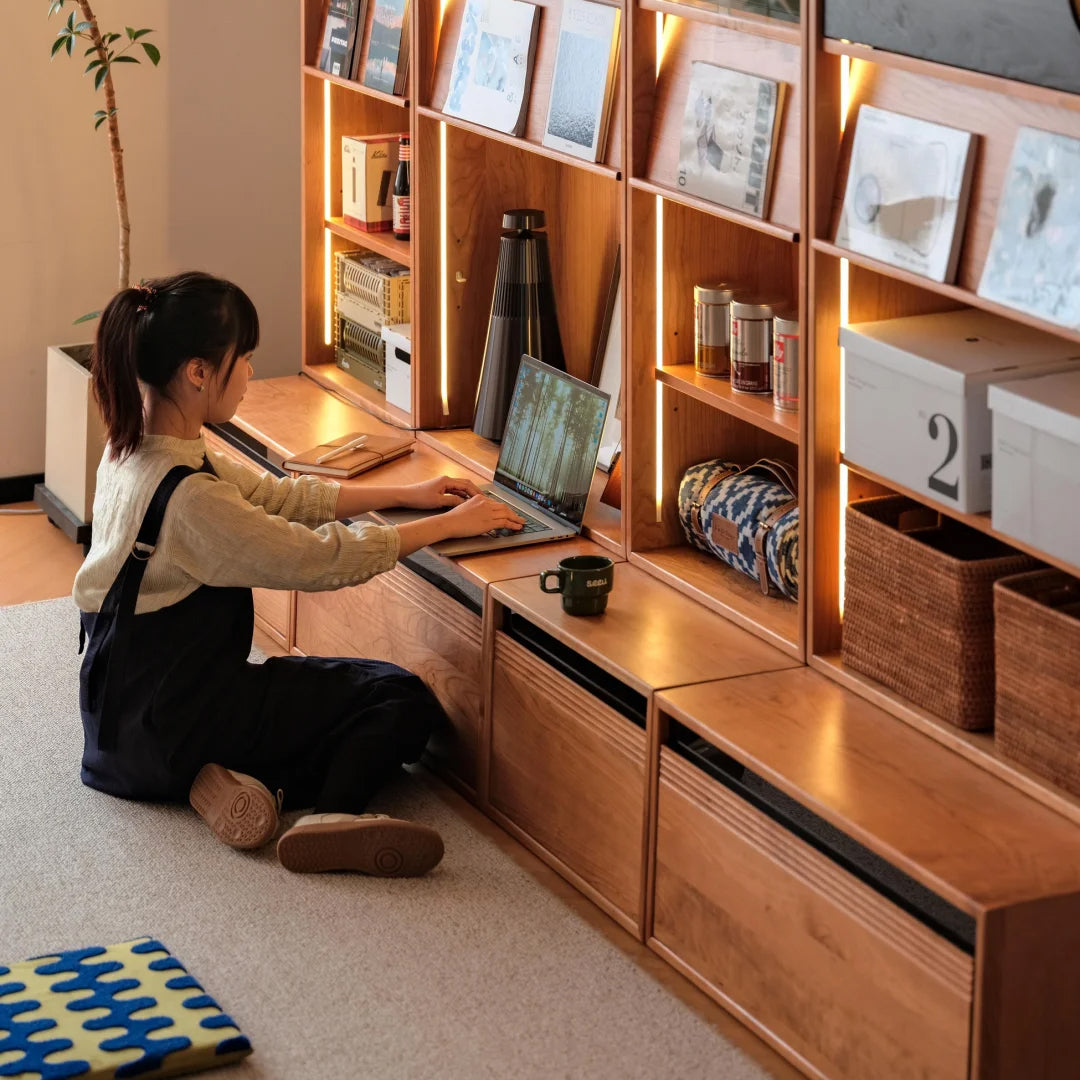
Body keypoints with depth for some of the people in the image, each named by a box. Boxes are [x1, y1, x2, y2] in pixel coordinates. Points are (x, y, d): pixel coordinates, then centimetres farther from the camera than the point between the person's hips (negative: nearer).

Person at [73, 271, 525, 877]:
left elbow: (273, 495, 10)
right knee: (402, 699, -2)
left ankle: (235, 773, -1)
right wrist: (448, 525, -7)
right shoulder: (188, 497, -27)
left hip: (129, 706, 9)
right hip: (165, 723, -9)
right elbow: (323, 559, -19)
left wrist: (407, 496, 9)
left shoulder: (137, 449, 2)